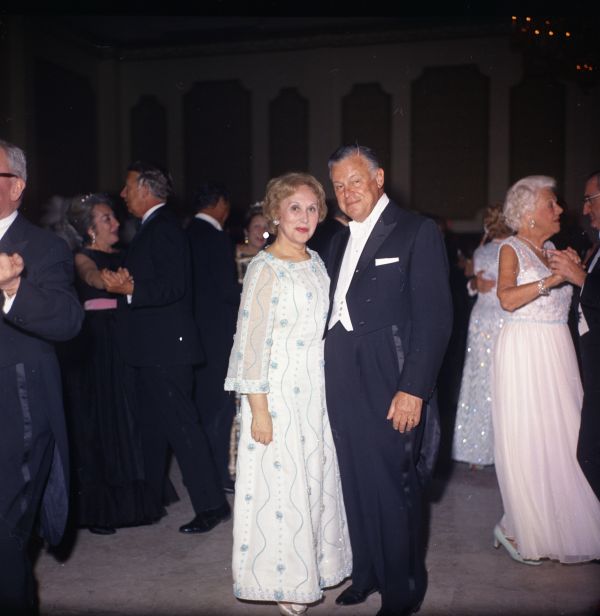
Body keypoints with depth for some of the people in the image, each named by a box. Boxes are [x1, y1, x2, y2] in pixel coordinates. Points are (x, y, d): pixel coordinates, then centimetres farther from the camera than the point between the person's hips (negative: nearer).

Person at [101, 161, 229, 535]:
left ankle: (212, 504, -2)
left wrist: (130, 289, -32)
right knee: (152, 423, 19)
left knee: (181, 424, -8)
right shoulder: (153, 229, 17)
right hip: (152, 348, 11)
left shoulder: (165, 229, -14)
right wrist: (123, 284, 2)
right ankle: (152, 495, 32)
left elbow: (173, 287, -24)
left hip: (165, 348, -11)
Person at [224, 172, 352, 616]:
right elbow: (252, 342, -14)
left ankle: (309, 569, 31)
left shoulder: (316, 262, 9)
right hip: (278, 392, -7)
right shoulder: (265, 268, -12)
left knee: (315, 477, 14)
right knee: (280, 483, 3)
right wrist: (258, 409, -16)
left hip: (317, 393, 7)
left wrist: (331, 393, 11)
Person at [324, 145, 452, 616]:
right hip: (343, 384, 6)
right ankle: (366, 574, 32)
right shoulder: (340, 241, 16)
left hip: (390, 387, -6)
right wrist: (332, 376, 5)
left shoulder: (417, 232, -6)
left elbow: (434, 317, -12)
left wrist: (414, 389, -17)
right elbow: (336, 309, 14)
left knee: (395, 488, 2)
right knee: (357, 484, 14)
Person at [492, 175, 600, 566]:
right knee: (526, 440, -2)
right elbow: (508, 299, -21)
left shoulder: (554, 249, 14)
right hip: (524, 352, -6)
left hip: (558, 352, 6)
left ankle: (559, 525, 18)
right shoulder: (512, 249, -4)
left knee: (562, 437, 5)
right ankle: (521, 531, 12)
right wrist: (552, 279, -24)